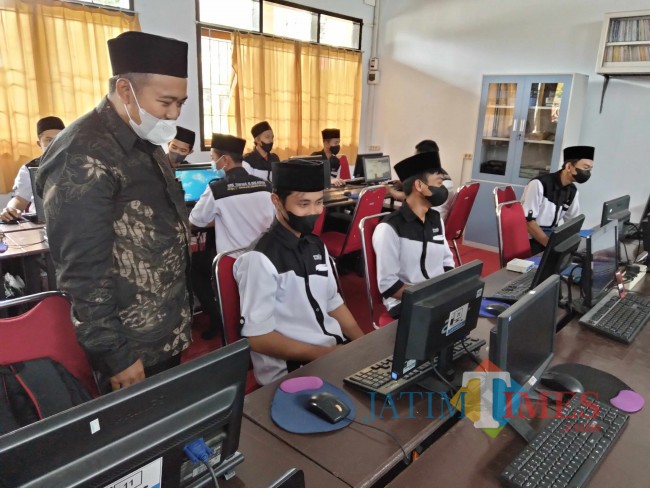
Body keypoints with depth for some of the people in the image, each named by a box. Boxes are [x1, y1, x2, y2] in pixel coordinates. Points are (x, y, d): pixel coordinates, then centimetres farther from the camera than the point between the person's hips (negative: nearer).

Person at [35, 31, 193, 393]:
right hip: (132, 347, -8)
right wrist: (115, 354, -18)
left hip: (168, 332, 8)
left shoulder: (146, 143, 7)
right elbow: (84, 272, -22)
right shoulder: (82, 157, -22)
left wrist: (181, 317, 16)